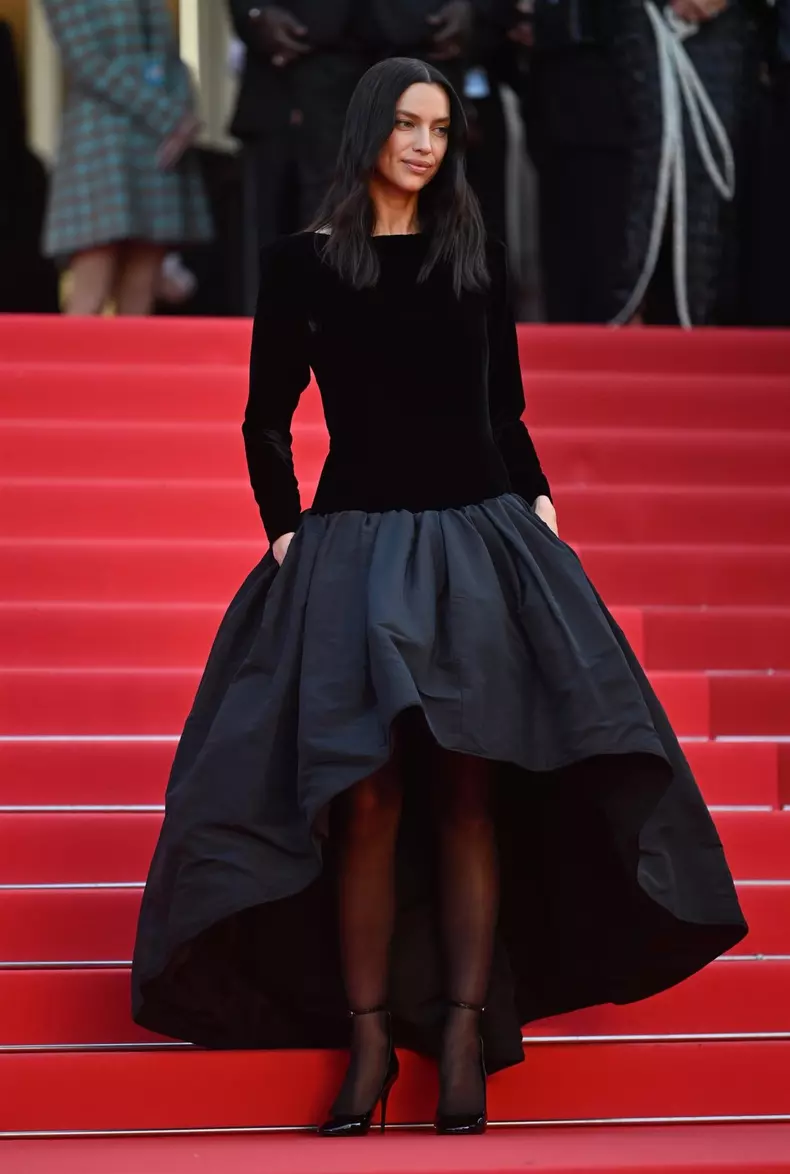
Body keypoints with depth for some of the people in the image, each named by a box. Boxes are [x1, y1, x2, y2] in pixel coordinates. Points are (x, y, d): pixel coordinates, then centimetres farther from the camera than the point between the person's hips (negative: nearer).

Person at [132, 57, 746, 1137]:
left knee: (470, 795, -2)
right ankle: (370, 1037, 1)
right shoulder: (305, 263, 4)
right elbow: (266, 422, 7)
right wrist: (286, 531, -3)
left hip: (479, 539, 2)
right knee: (367, 803, -7)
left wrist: (536, 501, 2)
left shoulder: (475, 257, 11)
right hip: (355, 548, -2)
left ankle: (464, 1028, 2)